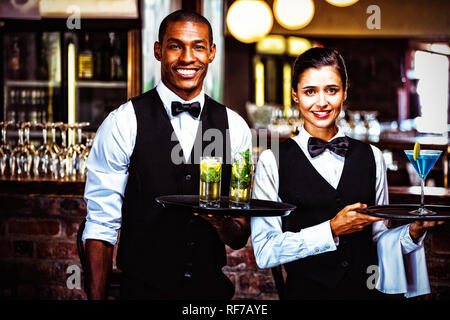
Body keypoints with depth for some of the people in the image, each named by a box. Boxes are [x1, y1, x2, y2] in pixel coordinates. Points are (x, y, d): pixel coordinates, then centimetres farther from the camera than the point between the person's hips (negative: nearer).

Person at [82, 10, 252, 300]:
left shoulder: (234, 127, 1)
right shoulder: (123, 123, -8)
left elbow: (240, 239, 4)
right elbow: (100, 225, -8)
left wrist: (223, 222, -18)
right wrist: (96, 298, -15)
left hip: (212, 287, 3)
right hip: (144, 289, -3)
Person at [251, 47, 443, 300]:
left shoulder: (372, 157, 10)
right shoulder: (273, 161, -1)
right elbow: (265, 251, -5)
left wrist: (412, 233, -2)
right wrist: (332, 230, -11)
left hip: (365, 290, 3)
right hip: (306, 291, -3)